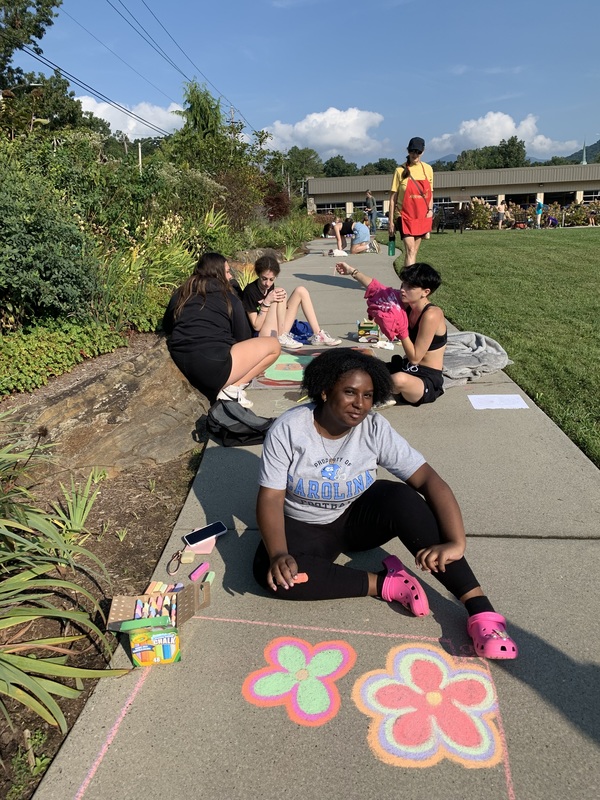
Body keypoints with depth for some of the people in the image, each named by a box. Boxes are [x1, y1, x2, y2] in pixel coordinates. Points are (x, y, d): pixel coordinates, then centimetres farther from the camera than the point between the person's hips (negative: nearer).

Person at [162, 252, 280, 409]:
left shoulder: (180, 294, 16)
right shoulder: (230, 299, 4)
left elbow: (166, 328, 28)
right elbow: (243, 338, 11)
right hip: (213, 368, -6)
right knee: (274, 346, 8)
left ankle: (220, 386, 4)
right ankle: (233, 388, -6)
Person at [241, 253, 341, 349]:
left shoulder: (270, 287, 7)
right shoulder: (250, 291, -16)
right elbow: (256, 326, -17)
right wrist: (267, 302, -25)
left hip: (278, 331, 8)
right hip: (262, 337, -8)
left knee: (301, 291, 1)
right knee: (280, 291, -20)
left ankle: (317, 335, -3)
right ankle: (281, 338, -16)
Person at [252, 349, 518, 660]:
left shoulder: (375, 429, -17)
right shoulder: (288, 429, -19)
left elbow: (429, 479, -22)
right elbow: (270, 498, -19)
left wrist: (456, 543, -36)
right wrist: (278, 554, -36)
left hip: (359, 517, 1)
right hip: (305, 528, 0)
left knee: (401, 497, -32)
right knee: (273, 573, -32)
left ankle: (480, 609, -28)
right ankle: (384, 584, -22)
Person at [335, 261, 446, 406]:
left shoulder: (431, 315, -26)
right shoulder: (407, 304, -2)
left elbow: (415, 358, -24)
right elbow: (379, 289, 5)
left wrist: (401, 330, -23)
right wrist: (353, 272, 2)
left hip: (428, 381, -7)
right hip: (407, 369, 8)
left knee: (399, 380, -39)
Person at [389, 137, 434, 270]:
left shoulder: (428, 169, 5)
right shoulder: (401, 170, -5)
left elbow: (430, 193, 15)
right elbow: (393, 197, -3)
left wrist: (430, 210, -1)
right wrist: (391, 221, -6)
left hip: (422, 217, 4)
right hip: (405, 216, -4)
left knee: (414, 252, 11)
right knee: (410, 251, -16)